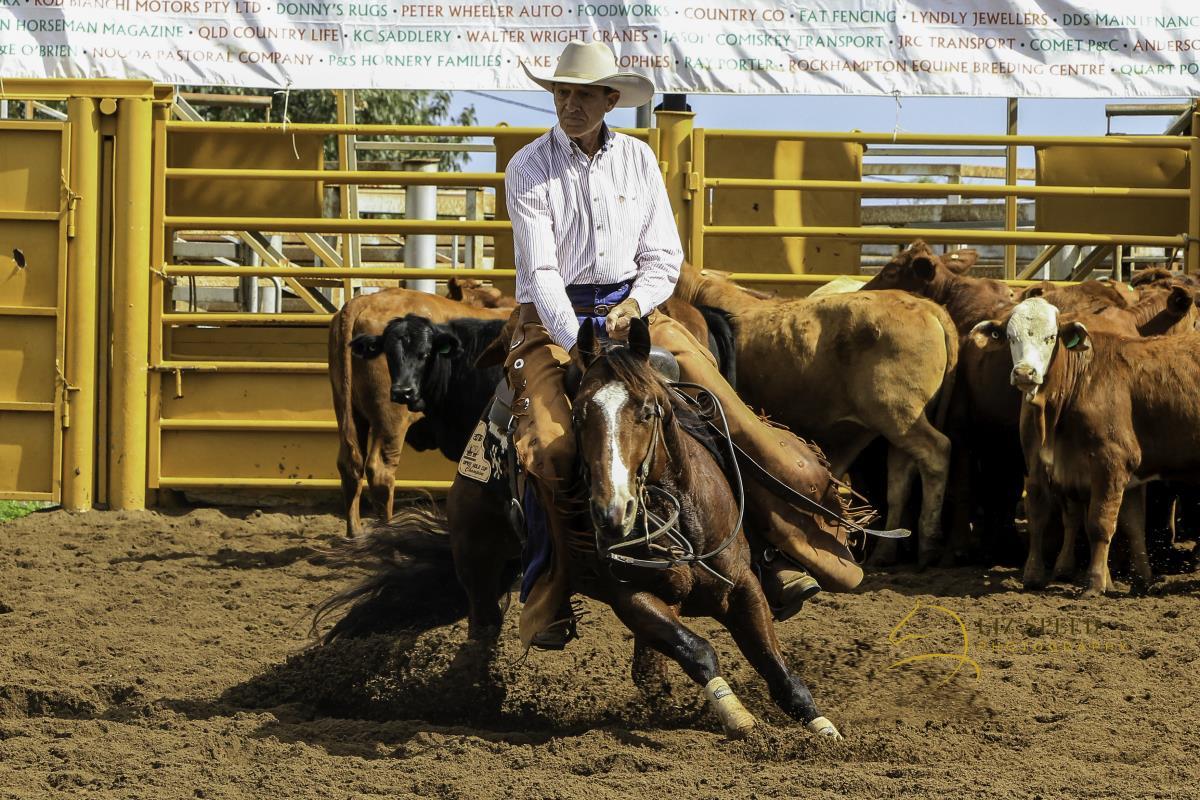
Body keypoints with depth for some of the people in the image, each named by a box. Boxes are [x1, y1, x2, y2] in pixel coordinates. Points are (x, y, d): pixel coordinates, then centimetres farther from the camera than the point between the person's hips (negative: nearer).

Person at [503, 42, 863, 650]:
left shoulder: (637, 160, 6)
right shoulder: (528, 169, -5)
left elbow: (664, 255, 6)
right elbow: (541, 271, -13)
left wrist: (635, 306, -14)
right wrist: (577, 342, -27)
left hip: (632, 308, 4)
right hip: (553, 319, -3)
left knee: (727, 411, -12)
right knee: (549, 446, -27)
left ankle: (786, 553, -6)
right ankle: (547, 599, -14)